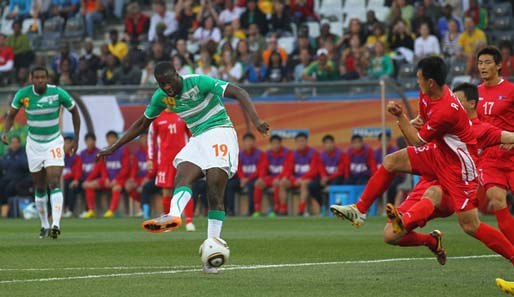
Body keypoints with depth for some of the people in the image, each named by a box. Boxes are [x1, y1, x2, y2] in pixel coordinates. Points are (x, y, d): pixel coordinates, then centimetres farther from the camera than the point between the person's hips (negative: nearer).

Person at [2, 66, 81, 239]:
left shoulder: (58, 93, -14)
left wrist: (76, 139, 3)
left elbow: (74, 112, 2)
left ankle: (56, 224, -27)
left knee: (54, 183, -18)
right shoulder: (23, 94, -11)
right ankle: (44, 225, 23)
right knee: (40, 187, 9)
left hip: (54, 143, -2)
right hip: (34, 144, 2)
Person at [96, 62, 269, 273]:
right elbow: (142, 124, 19)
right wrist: (114, 147, 18)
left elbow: (239, 93, -19)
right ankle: (173, 216, -52)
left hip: (219, 131, -6)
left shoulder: (198, 82, -15)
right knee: (183, 174, -24)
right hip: (198, 139, 6)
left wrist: (255, 121, -33)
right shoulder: (161, 97, 4)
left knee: (215, 194, -16)